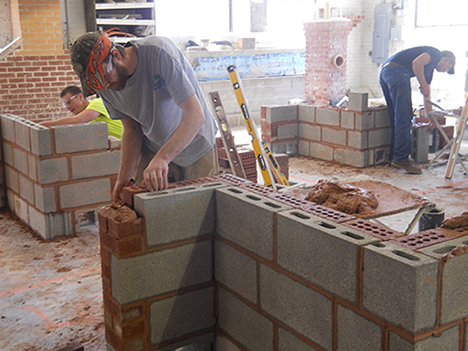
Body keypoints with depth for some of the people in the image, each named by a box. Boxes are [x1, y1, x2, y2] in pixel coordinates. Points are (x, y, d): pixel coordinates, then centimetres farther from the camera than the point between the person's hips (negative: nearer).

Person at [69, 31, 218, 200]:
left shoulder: (159, 53, -30)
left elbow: (195, 115, -34)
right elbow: (132, 129, -2)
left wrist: (162, 158, -44)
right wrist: (123, 178, -14)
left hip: (195, 147, -3)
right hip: (153, 148, 4)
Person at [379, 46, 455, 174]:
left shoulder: (429, 70, 33)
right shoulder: (436, 54, 8)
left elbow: (427, 97, 41)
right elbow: (416, 63, -13)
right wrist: (424, 86, -4)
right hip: (397, 70, -10)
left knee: (396, 118, 14)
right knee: (403, 118, -9)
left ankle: (394, 157, 17)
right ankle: (401, 158, -9)